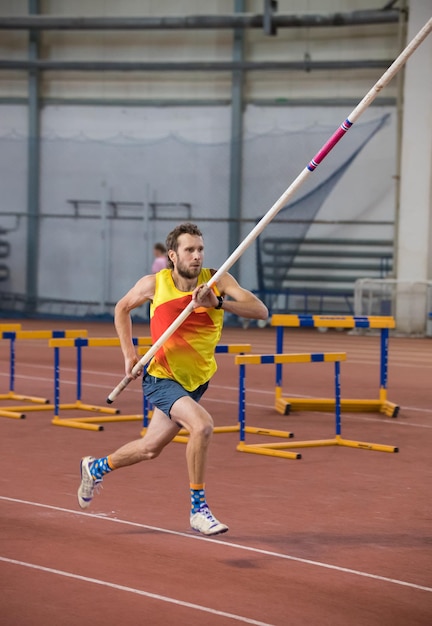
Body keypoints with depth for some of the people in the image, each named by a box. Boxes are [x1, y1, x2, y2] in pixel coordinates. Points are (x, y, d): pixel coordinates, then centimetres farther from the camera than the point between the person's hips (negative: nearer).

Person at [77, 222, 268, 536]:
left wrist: (218, 303, -37)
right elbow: (122, 308, 8)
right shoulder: (155, 284, -12)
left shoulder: (218, 280, -12)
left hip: (197, 380, 4)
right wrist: (129, 353, -1)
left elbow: (260, 311, -23)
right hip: (161, 378, -4)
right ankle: (198, 509, -17)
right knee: (202, 425, -29)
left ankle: (96, 467, 47)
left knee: (151, 448, 19)